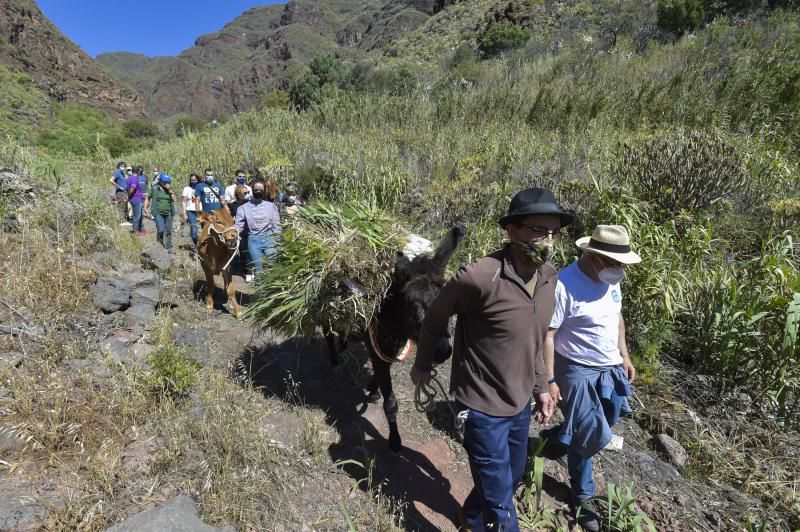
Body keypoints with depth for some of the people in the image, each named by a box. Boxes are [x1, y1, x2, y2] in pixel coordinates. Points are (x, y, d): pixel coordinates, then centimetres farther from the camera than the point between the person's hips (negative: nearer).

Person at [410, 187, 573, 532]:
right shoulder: (477, 278, -29)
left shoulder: (549, 276, -6)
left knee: (512, 477, 29)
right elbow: (434, 320, -11)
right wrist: (422, 366, 2)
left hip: (520, 402, 8)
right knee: (500, 504, 9)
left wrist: (541, 386, 13)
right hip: (483, 406, -7)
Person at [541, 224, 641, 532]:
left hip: (611, 369, 8)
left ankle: (555, 437, 47)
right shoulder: (565, 285, -27)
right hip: (578, 372, -7)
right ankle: (582, 495, 31)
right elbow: (546, 335, -24)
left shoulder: (610, 280, -2)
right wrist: (549, 381, -22)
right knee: (590, 438, 5)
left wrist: (624, 357, 14)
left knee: (602, 428, 22)